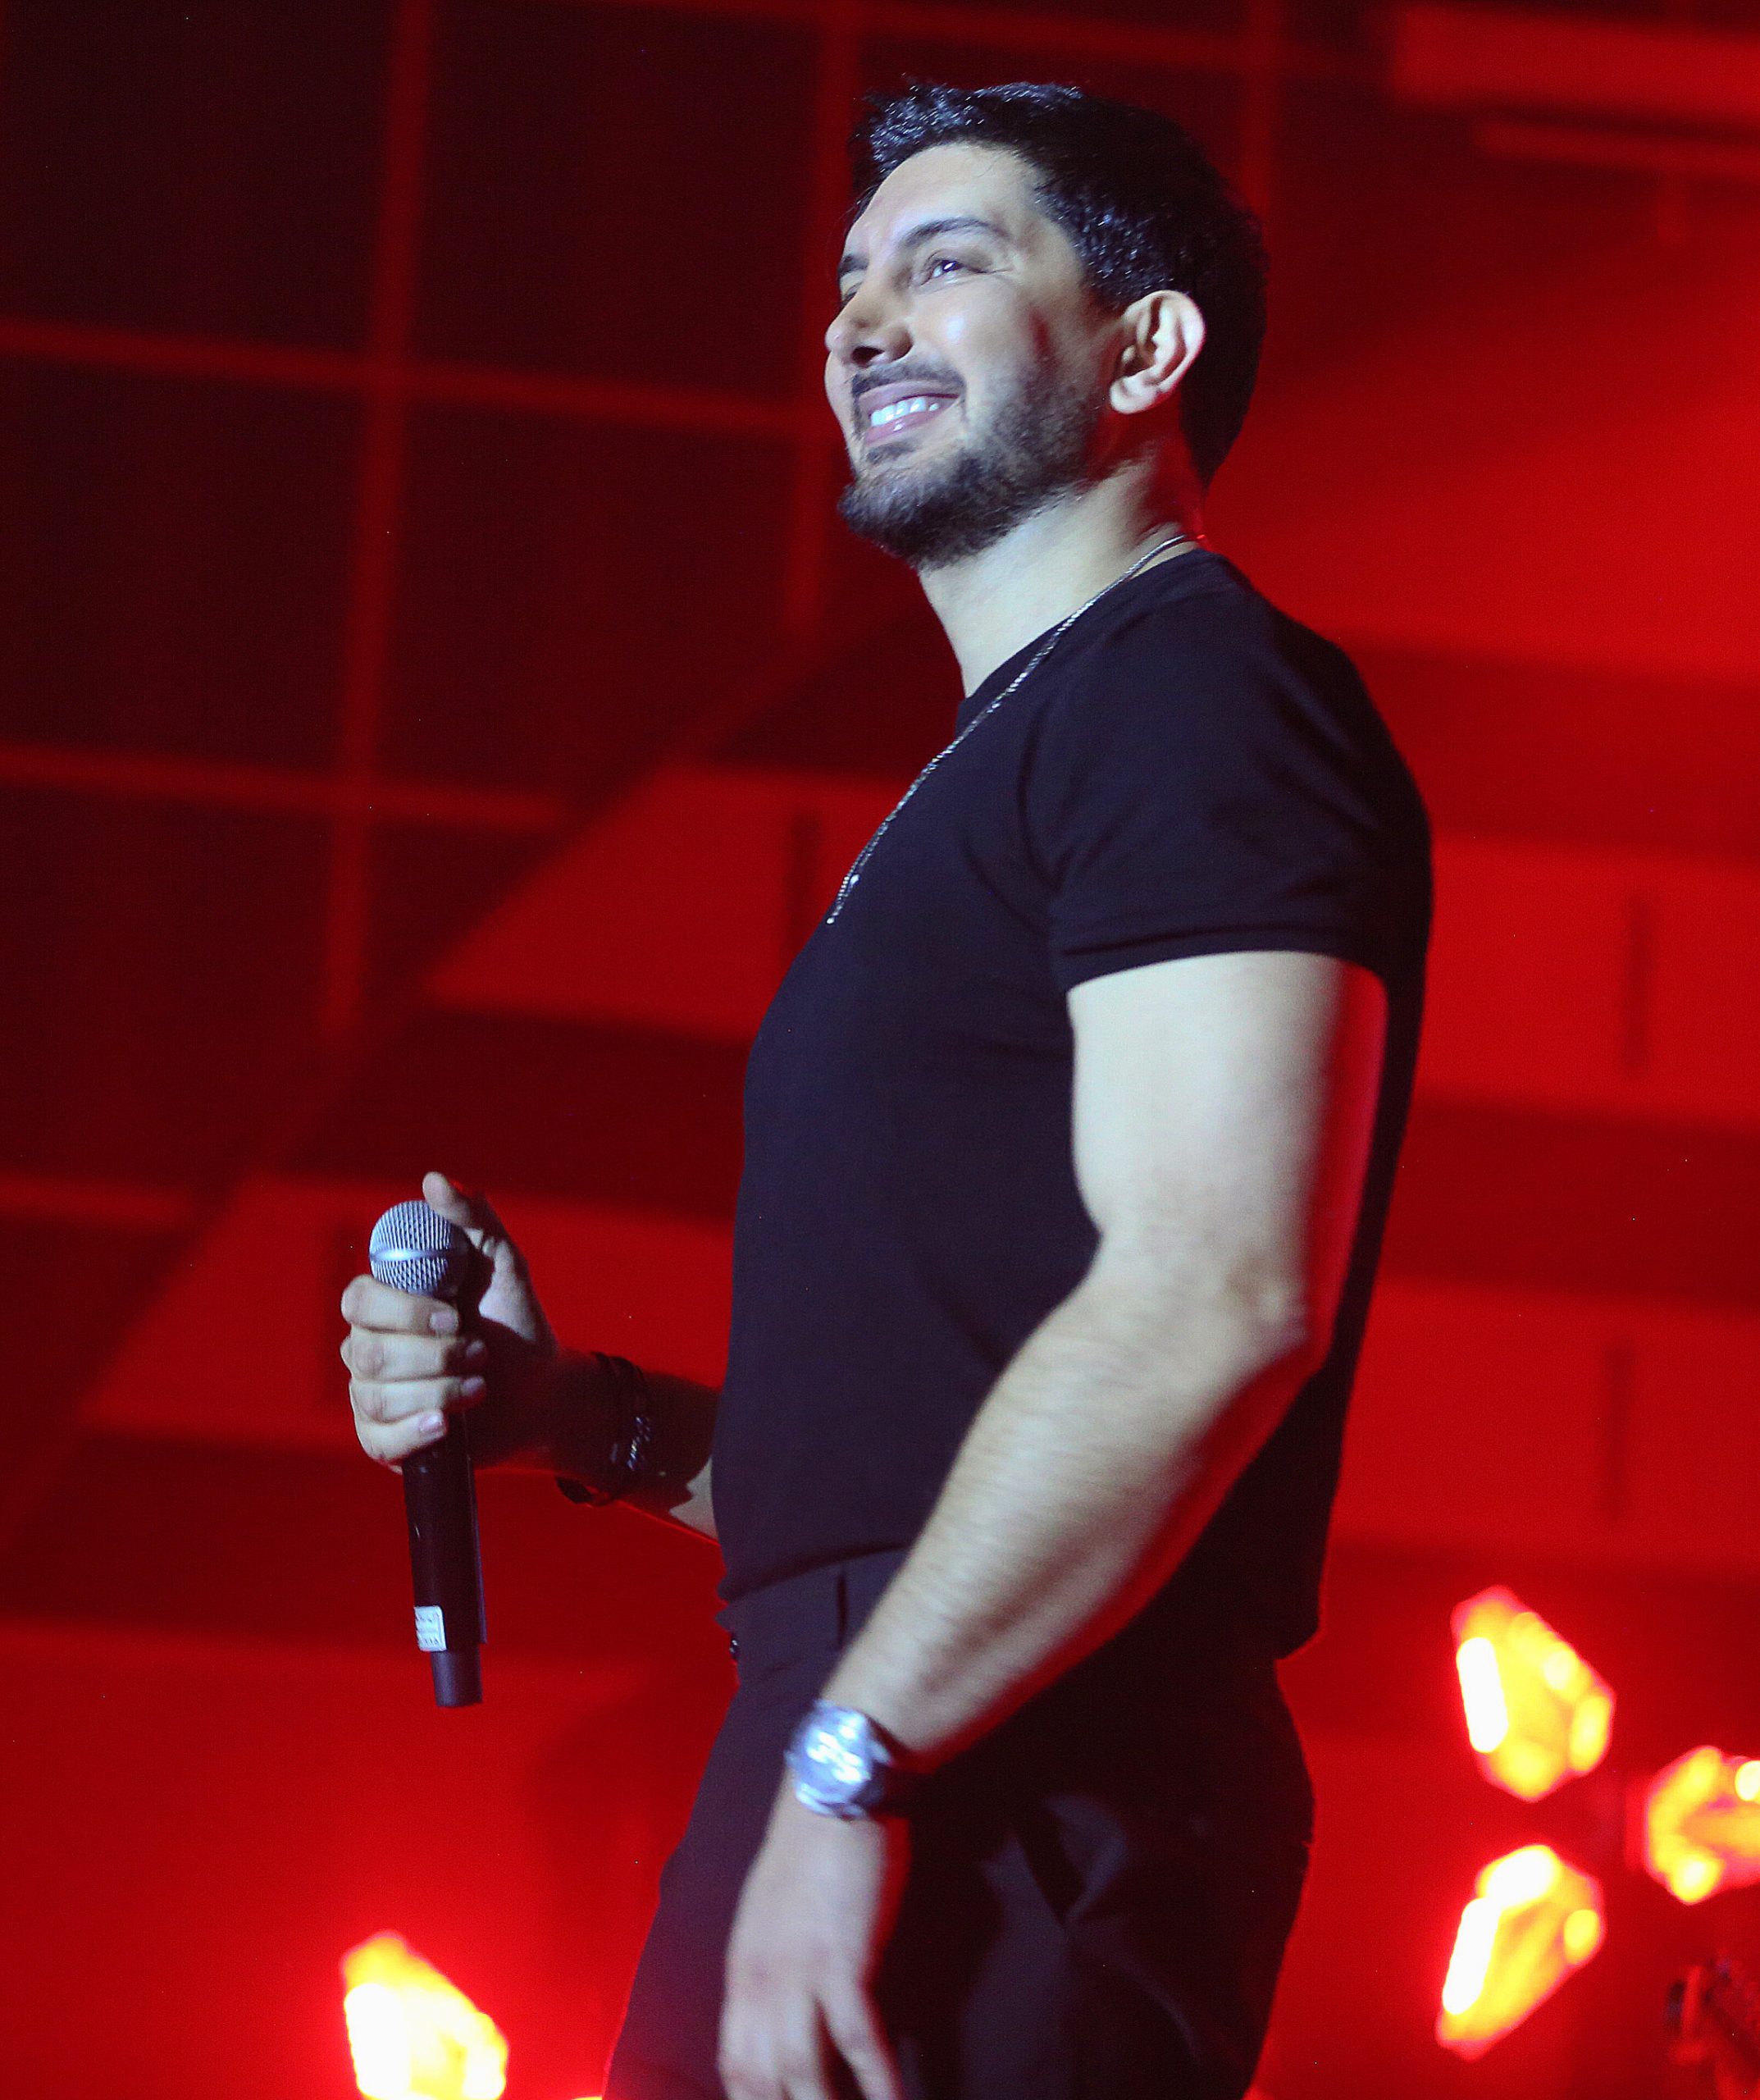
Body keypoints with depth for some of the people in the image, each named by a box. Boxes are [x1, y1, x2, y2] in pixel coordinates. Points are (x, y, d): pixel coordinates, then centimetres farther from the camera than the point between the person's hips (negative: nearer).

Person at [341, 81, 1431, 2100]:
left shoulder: (1199, 696, -6)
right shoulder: (1016, 764, 25)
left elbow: (1215, 1300, -21)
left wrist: (845, 1774, -22)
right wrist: (581, 1417, 13)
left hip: (1011, 1809, -10)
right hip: (871, 1788, 10)